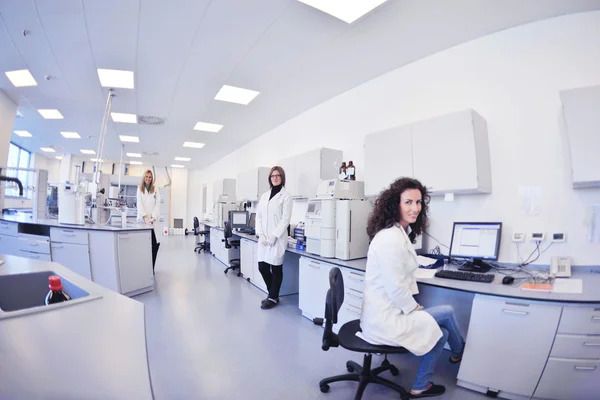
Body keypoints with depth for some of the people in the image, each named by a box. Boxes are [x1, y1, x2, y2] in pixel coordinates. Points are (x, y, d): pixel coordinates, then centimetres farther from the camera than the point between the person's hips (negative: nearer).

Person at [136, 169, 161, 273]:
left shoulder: (155, 189, 10)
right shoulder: (140, 189, 10)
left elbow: (158, 204, 1)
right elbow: (140, 204, -2)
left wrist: (153, 218, -13)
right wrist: (145, 217, -16)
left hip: (153, 220, 0)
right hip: (142, 220, 0)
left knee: (155, 244, -8)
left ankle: (151, 267, 1)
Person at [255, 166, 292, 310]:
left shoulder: (286, 196, -3)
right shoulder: (264, 195, 13)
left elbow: (285, 219, -10)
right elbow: (258, 216, 9)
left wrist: (274, 236, -16)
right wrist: (260, 234, -4)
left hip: (277, 238, -5)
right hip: (264, 238, 5)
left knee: (276, 268, 3)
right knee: (262, 267, 7)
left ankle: (273, 298, 21)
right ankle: (272, 294, 29)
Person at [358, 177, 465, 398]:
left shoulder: (400, 232, 7)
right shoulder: (391, 238, -27)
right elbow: (396, 289, -25)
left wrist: (413, 306, 9)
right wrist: (415, 308, -7)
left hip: (383, 313, 9)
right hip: (386, 320, -9)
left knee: (440, 328, 17)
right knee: (447, 313, 7)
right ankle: (460, 352, 35)